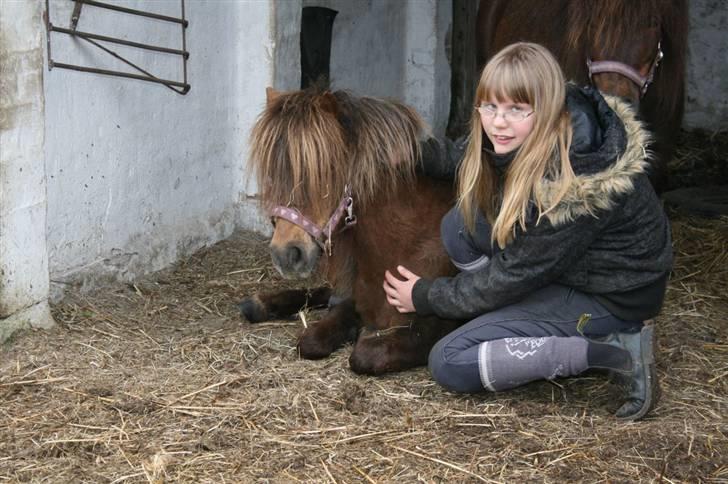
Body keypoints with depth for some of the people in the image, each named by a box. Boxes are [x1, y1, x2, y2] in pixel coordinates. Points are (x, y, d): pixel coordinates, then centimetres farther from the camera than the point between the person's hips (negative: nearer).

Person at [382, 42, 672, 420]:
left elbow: (514, 275, -22)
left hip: (611, 297, -9)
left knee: (448, 365, -13)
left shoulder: (572, 184, -33)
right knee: (459, 226, -8)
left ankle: (612, 348, -13)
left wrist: (425, 297, -9)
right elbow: (463, 158, 11)